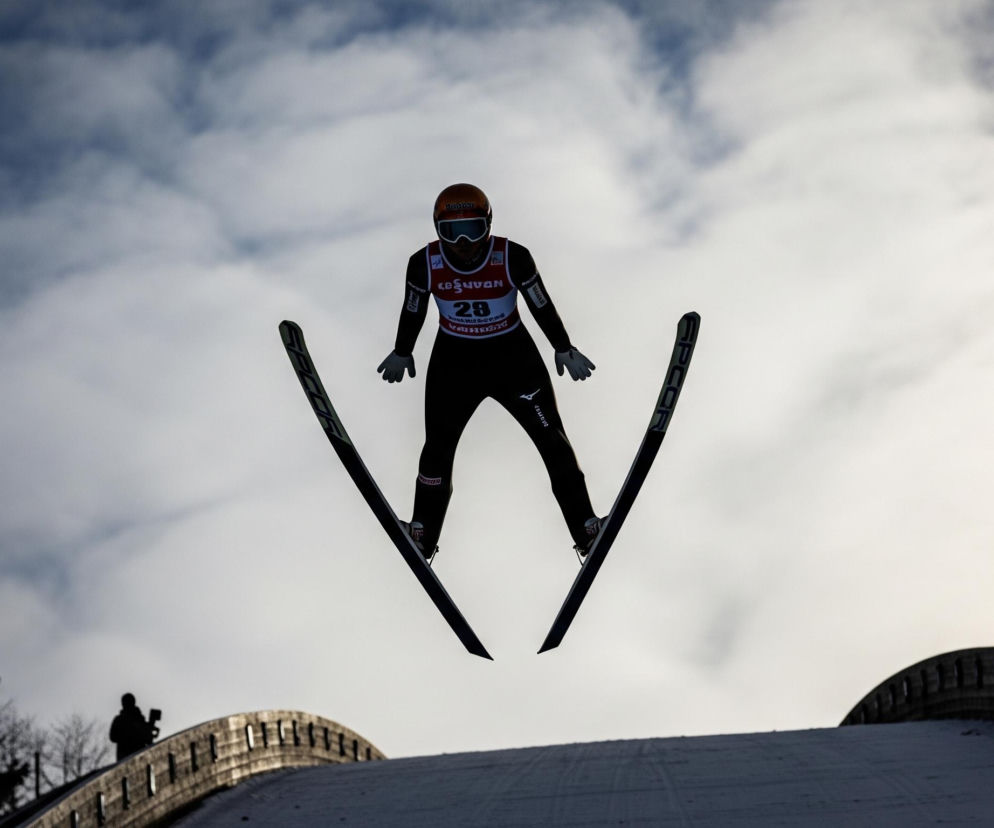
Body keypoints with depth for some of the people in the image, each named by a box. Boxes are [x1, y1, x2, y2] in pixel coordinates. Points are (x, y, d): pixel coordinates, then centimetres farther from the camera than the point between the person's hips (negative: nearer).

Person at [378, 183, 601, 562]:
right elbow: (412, 311, 1)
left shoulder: (513, 258, -22)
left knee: (552, 441, 1)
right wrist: (402, 352, 15)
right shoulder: (425, 264, -18)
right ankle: (421, 537, 24)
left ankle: (587, 530, 11)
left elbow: (542, 306, -6)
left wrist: (564, 350, 5)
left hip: (513, 356, -1)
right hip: (453, 360, 1)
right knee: (438, 448, 7)